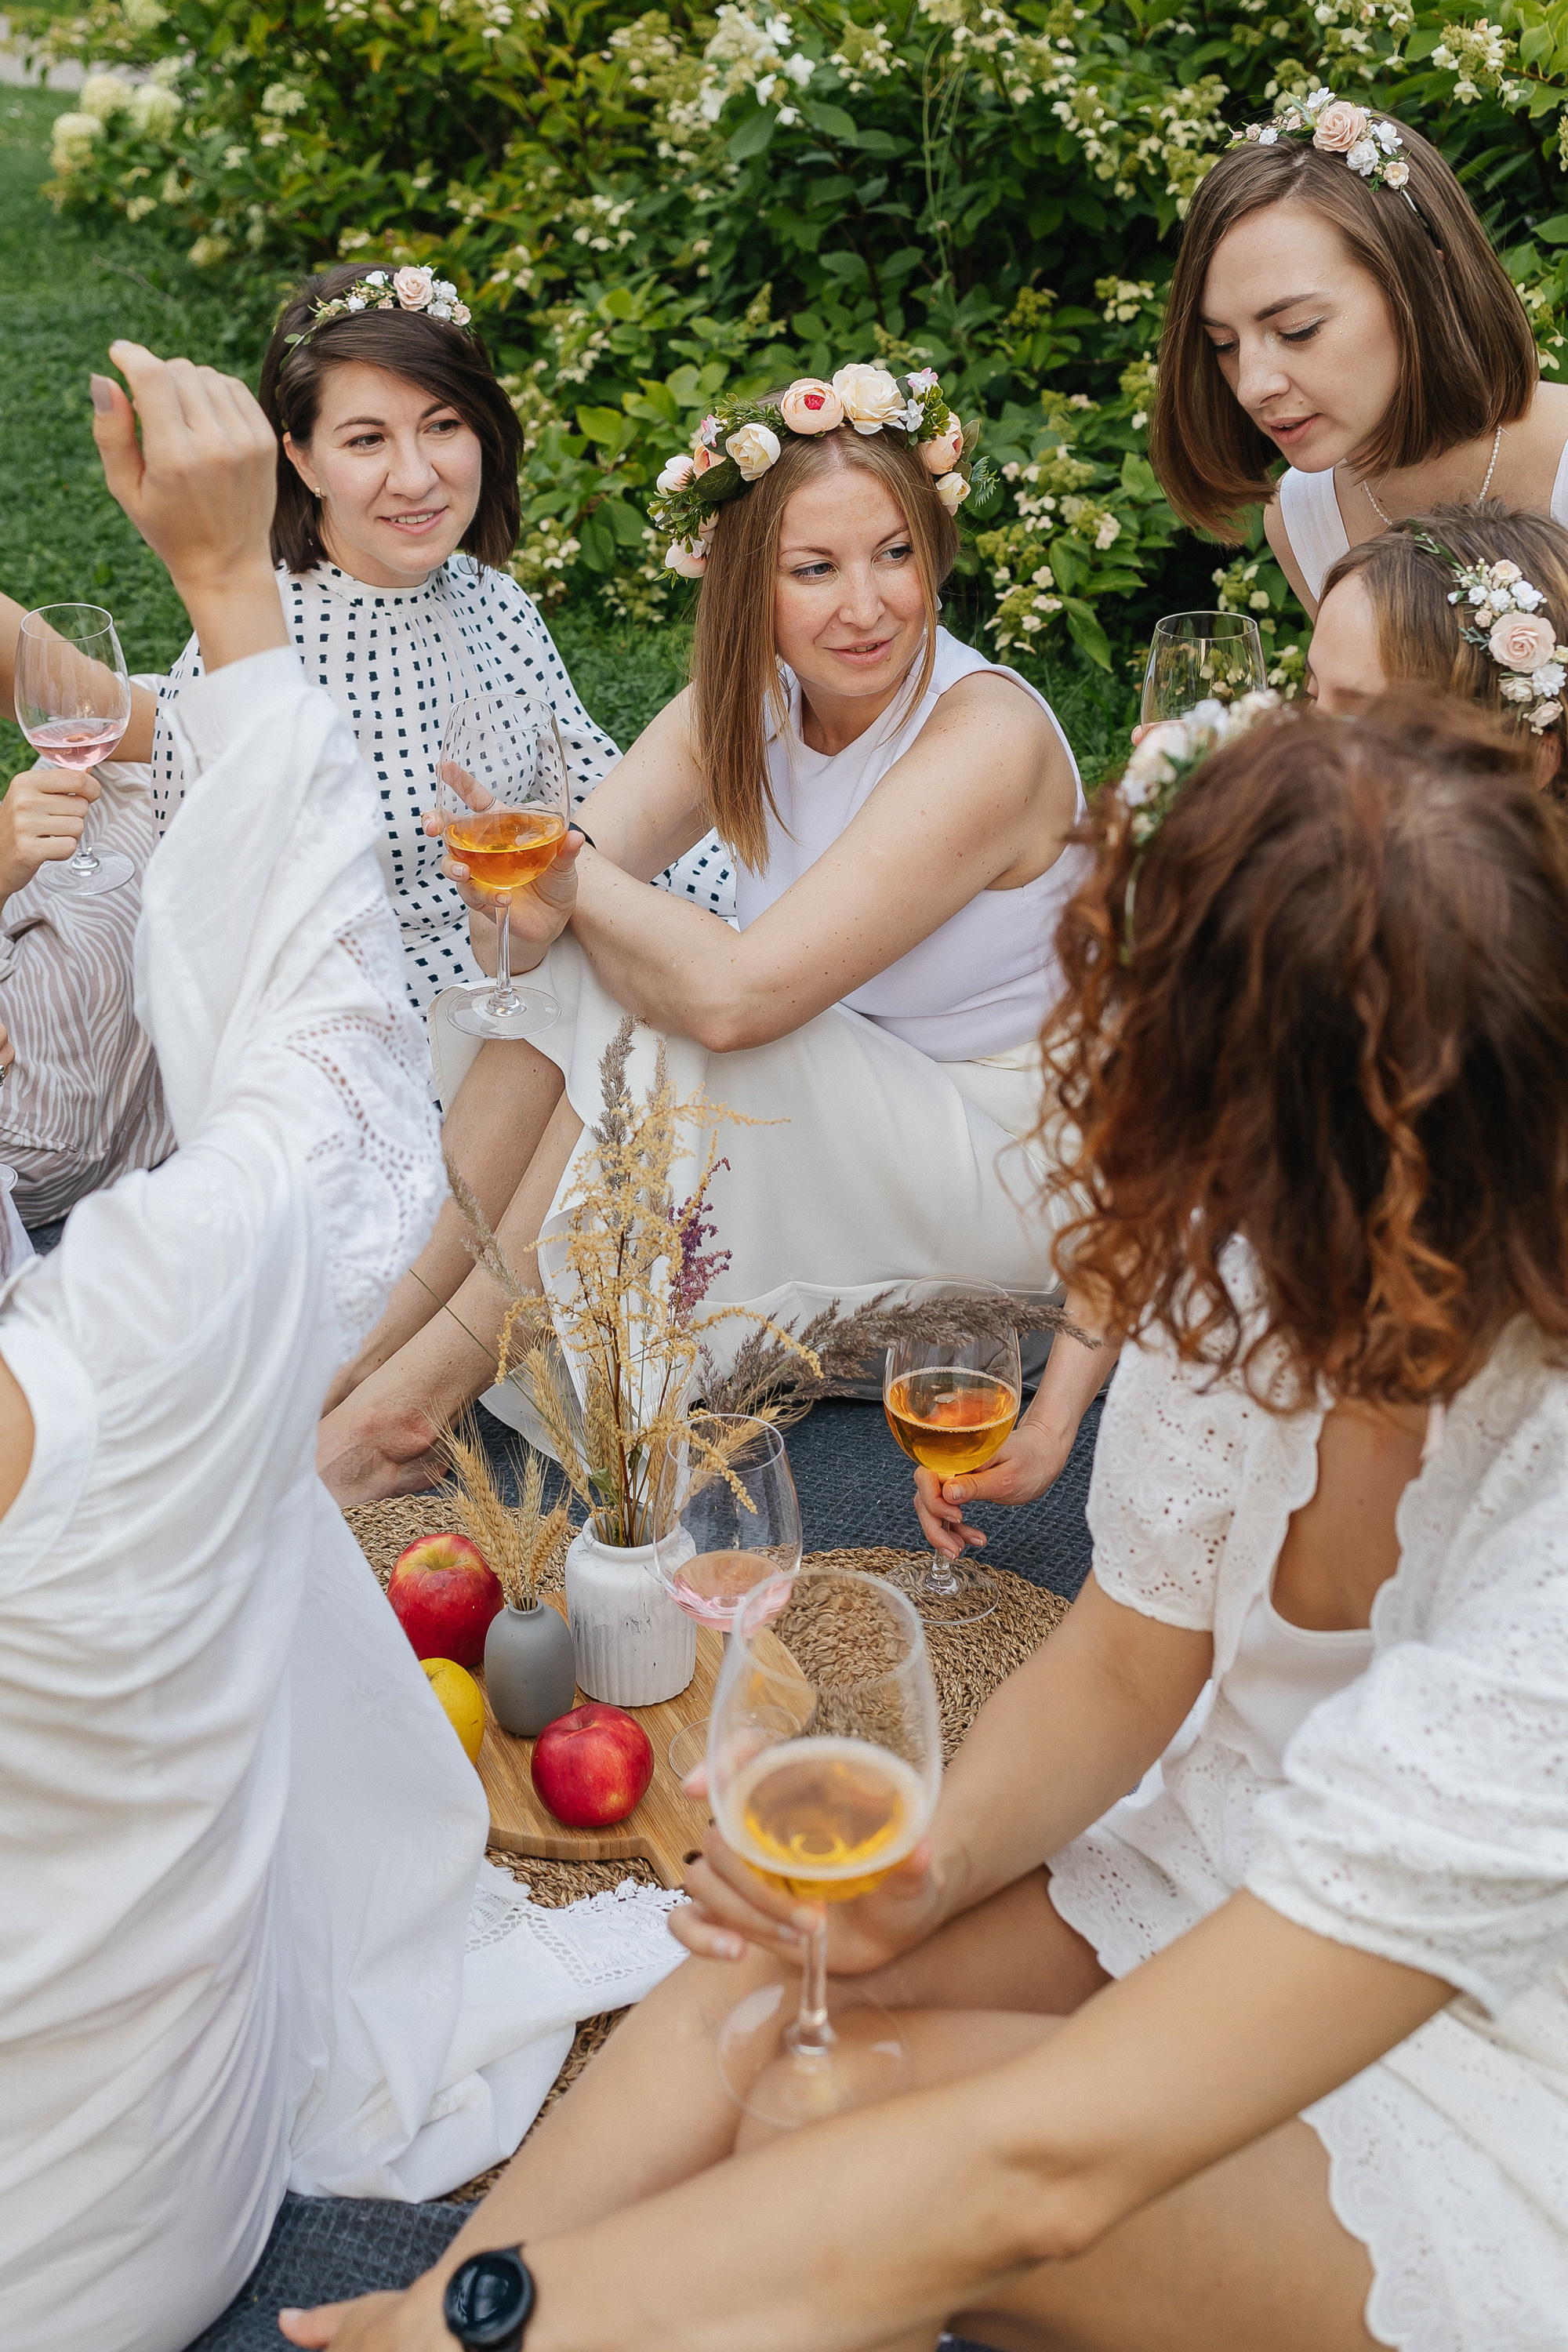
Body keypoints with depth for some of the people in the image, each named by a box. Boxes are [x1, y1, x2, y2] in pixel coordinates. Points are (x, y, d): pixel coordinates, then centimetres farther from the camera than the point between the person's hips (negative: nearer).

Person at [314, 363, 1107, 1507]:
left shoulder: (987, 738, -25)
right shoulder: (748, 704, -4)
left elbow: (734, 994, -33)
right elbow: (515, 937, -11)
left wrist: (568, 875, -18)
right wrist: (524, 887, -34)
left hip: (995, 1169, -6)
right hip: (811, 1126, 6)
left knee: (665, 1014, -27)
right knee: (566, 969, -14)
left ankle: (427, 1384, -16)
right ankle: (383, 1335, -10)